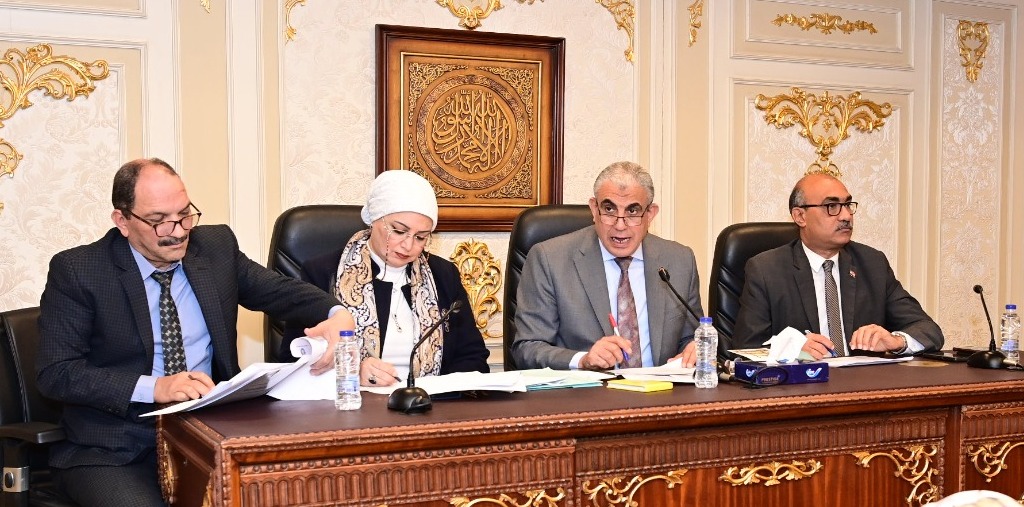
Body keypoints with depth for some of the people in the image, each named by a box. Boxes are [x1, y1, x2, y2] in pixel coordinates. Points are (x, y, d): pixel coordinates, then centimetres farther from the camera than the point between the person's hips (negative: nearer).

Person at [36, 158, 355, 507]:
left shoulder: (217, 246, 8)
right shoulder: (76, 271, -4)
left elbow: (280, 290, 16)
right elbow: (55, 373, -10)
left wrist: (337, 315, -7)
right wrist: (155, 387, -22)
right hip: (114, 451, -3)